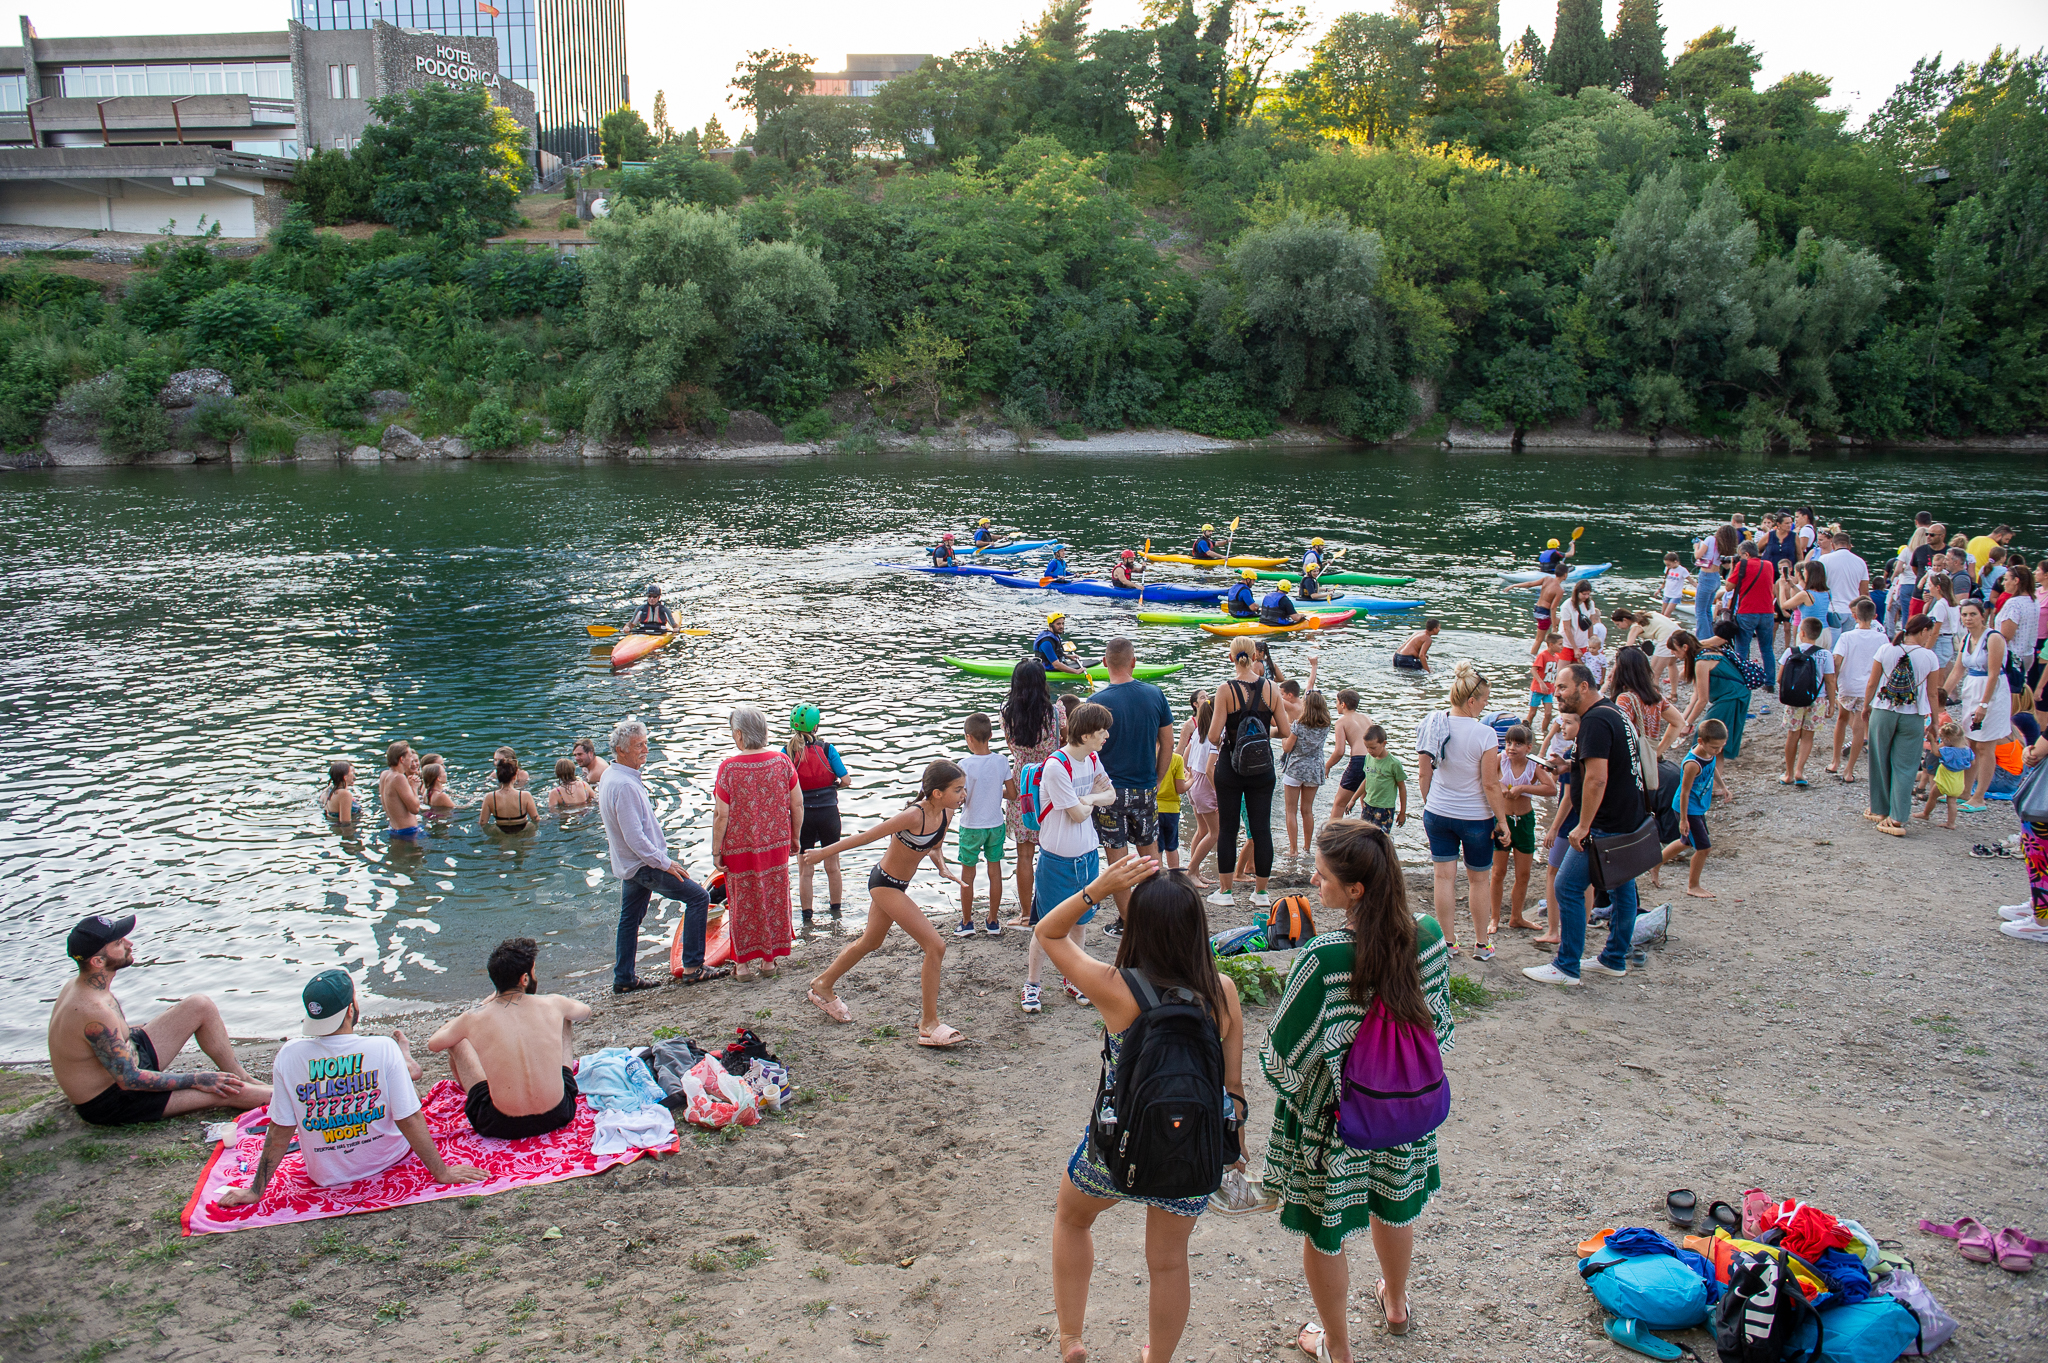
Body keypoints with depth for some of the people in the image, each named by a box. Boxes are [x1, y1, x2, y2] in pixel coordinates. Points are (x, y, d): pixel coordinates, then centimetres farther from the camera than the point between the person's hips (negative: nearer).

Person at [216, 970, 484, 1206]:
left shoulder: (289, 1056, -21)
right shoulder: (383, 1049, -27)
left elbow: (279, 1131, -13)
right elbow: (410, 1120, -22)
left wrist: (256, 1190, -1)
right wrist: (442, 1172, -12)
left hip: (326, 1177, 2)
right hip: (387, 1160, -2)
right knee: (409, 1071, 19)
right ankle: (405, 1058, 52)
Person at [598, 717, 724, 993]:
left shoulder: (609, 777, 8)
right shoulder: (625, 785, -25)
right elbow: (635, 837, -27)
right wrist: (665, 863, -20)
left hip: (628, 864, 10)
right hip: (644, 864, -10)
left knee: (629, 919, 16)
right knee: (698, 897, -6)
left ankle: (623, 979, 22)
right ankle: (692, 967, -5)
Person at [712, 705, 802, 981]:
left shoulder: (729, 768, -16)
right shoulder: (782, 761, -6)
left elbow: (721, 815, -14)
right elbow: (797, 805, -1)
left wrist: (716, 851, -4)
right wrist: (795, 837, 13)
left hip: (740, 848, -3)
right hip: (776, 845, 3)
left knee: (743, 904, 10)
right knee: (774, 900, 15)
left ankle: (743, 963, 18)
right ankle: (769, 960, 24)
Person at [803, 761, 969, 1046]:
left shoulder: (946, 814, -7)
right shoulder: (913, 816, -30)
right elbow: (866, 837, -21)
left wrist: (943, 867, -7)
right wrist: (823, 853, -12)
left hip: (897, 884, 9)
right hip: (885, 884, -9)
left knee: (870, 941, 27)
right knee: (936, 946, -12)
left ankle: (822, 986, 50)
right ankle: (929, 1024, -1)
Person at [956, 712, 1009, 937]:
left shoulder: (965, 764, -18)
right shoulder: (1002, 761, -7)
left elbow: (959, 799, -16)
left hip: (971, 827, -3)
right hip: (996, 825, 3)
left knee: (967, 875, 11)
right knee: (995, 872, 12)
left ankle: (966, 923, 20)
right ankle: (993, 922, 20)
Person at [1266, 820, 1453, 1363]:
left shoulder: (1322, 957, -34)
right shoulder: (1427, 935, -16)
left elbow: (1286, 1048, -23)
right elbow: (1437, 1022, 0)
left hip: (1329, 1118, -5)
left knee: (1324, 1228, 18)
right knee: (1393, 1203, 30)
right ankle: (1396, 1304, 56)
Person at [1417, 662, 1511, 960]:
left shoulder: (1434, 726, -5)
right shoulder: (1484, 734, -18)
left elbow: (1425, 774, 4)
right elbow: (1490, 785, -15)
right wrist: (1502, 822, -5)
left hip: (1437, 813, 3)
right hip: (1475, 817, -3)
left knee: (1445, 877, 9)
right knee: (1478, 880, 12)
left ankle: (1449, 942, 15)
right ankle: (1482, 944, 22)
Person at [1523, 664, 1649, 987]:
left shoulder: (1595, 721, -19)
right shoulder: (1613, 712, 13)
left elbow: (1596, 779, -27)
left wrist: (1583, 826, -23)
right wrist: (1571, 766, 15)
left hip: (1606, 824, -11)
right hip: (1629, 820, 11)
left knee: (1568, 888, -6)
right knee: (1621, 888, 17)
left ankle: (1567, 968, -2)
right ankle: (1614, 960, 29)